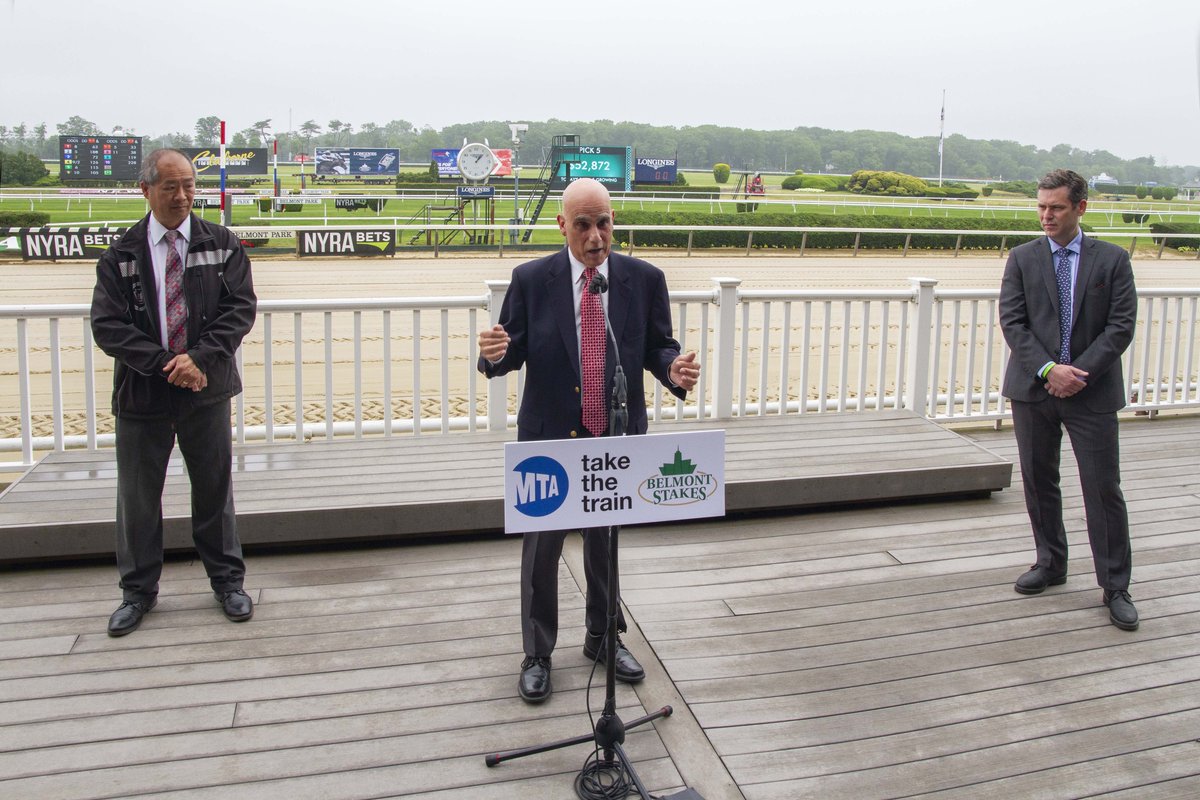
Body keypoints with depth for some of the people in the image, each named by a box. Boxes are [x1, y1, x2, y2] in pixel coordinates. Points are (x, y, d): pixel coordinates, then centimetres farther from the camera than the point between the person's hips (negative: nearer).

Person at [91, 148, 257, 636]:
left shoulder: (222, 245, 2)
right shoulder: (121, 255, -1)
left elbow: (240, 307, -5)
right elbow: (107, 325, -6)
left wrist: (200, 358, -18)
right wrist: (163, 364, -17)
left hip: (206, 389, 0)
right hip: (142, 392, 0)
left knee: (214, 487, 11)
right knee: (138, 495, 10)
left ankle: (227, 581, 27)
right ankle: (138, 591, 27)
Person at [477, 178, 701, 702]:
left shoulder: (645, 280, -2)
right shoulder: (531, 279, -6)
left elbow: (657, 345, 3)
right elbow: (515, 351, -2)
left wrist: (674, 370, -19)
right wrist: (495, 354, -26)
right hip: (549, 437, -1)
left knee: (607, 543, 18)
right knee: (541, 547, 6)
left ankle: (604, 638, 38)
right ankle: (537, 654, 24)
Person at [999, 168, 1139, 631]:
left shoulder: (1112, 260, 2)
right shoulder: (1022, 259, 5)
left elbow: (1122, 325, -4)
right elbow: (1012, 321, -3)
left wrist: (1079, 372, -14)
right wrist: (1048, 369, -15)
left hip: (1091, 392, -2)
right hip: (1033, 387, 2)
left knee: (1103, 488, -2)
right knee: (1038, 483, 11)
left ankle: (1115, 587, 8)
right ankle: (1050, 564, 28)